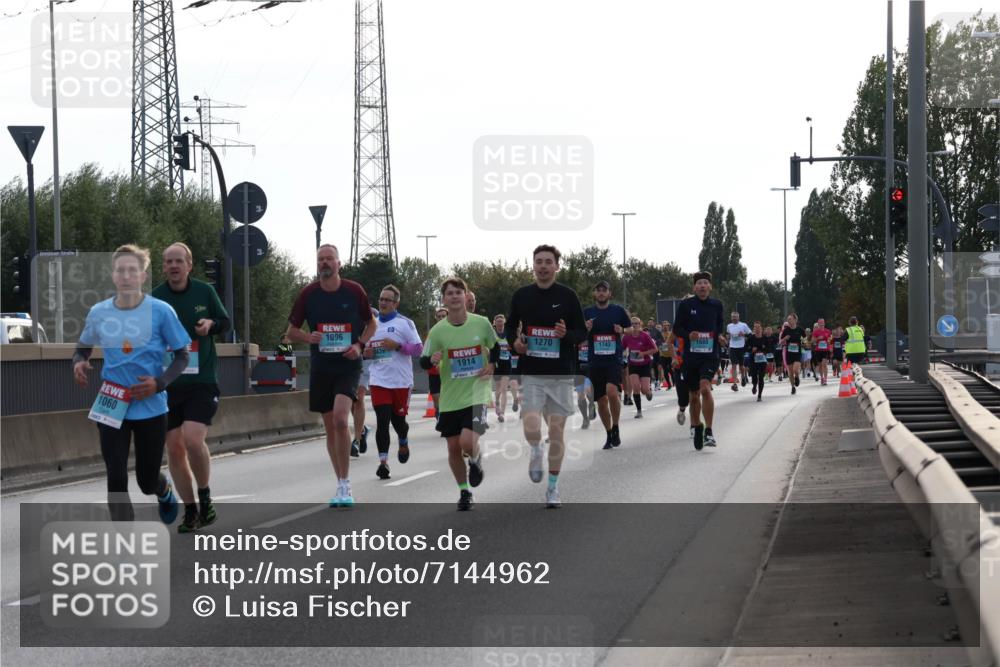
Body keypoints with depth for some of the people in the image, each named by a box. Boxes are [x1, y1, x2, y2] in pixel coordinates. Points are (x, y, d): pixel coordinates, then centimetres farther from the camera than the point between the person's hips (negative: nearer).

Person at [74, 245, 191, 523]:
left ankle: (164, 491, 50)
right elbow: (83, 347, 14)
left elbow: (182, 355, -2)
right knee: (116, 481, -6)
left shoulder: (161, 311, -10)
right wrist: (79, 362, -9)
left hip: (151, 408, -1)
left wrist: (160, 383, -18)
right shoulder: (98, 312, -2)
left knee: (147, 481, 11)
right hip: (111, 408, 1)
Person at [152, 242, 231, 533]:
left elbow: (226, 321, 13)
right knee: (174, 449, 4)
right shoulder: (155, 297, -1)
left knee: (193, 440, -19)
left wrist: (211, 324, -9)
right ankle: (190, 510, 18)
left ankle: (205, 497, 5)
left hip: (202, 381, -2)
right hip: (167, 384, 2)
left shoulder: (204, 291, 1)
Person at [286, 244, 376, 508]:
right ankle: (342, 486, 18)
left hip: (348, 365, -3)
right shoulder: (308, 293, 1)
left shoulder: (354, 291, -2)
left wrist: (360, 345, -7)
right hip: (320, 367, 3)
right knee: (330, 426, 6)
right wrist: (309, 337, -12)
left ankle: (345, 486, -14)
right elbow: (292, 331, 9)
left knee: (340, 418, -21)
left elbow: (371, 323, 12)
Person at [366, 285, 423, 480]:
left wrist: (397, 346, -20)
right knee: (382, 421, -9)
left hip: (401, 381, -2)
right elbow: (365, 349, 24)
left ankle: (403, 444, 42)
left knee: (398, 418, 9)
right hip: (379, 381, 2)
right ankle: (383, 461, -10)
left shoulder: (405, 323, -2)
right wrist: (366, 352, 1)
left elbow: (418, 349, -7)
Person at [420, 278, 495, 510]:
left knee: (468, 442, -19)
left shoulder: (482, 323, -4)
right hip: (450, 398, 2)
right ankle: (464, 492, 26)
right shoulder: (438, 330, -5)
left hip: (476, 394, -2)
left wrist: (492, 365, -6)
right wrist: (432, 360, -22)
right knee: (454, 447, 6)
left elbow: (496, 348, 12)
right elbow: (423, 362, 0)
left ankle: (476, 461, 18)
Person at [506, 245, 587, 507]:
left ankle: (553, 487, 13)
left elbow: (582, 332, 3)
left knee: (557, 430, 2)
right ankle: (536, 452, 18)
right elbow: (510, 326, 17)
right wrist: (514, 342, -4)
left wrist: (567, 334, -18)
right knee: (531, 427, -16)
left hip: (561, 373, 0)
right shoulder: (521, 295, 3)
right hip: (531, 373, 0)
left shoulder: (568, 296, -1)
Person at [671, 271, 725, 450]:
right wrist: (688, 335, -17)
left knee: (705, 388, -23)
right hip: (691, 355, 1)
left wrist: (720, 335, 1)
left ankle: (709, 431, -20)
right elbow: (676, 329, 3)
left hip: (710, 354, -1)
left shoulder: (716, 305, 4)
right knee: (694, 395, 10)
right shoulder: (686, 305, -1)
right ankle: (697, 427, 33)